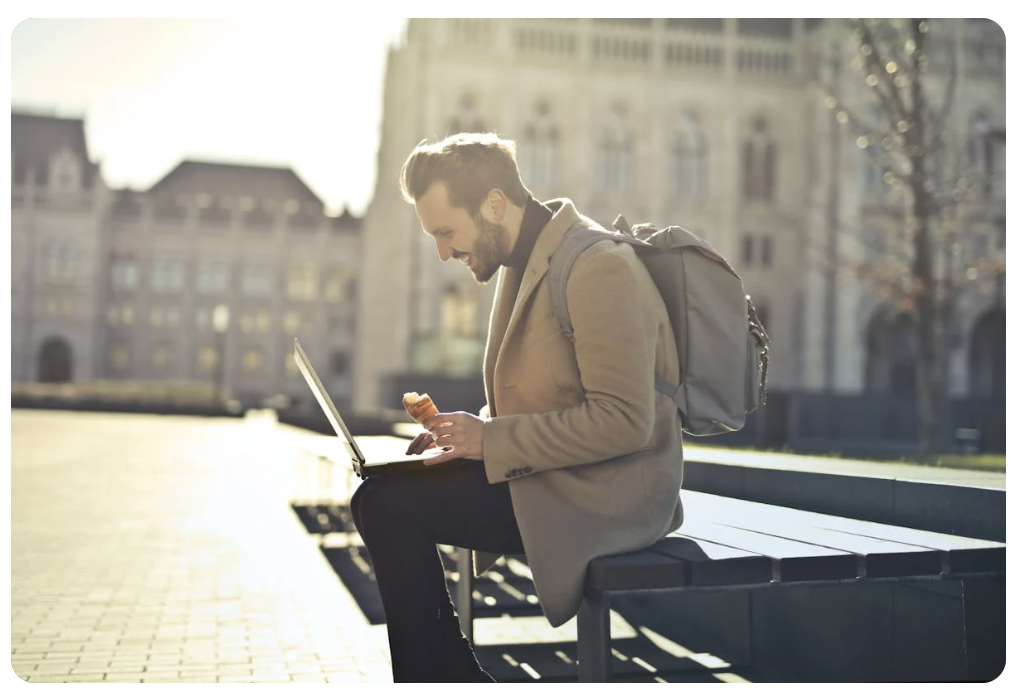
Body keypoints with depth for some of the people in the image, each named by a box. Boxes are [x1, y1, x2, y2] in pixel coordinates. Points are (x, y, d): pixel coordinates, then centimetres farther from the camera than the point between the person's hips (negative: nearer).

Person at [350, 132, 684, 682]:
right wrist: (472, 434, 1)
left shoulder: (599, 268, -18)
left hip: (606, 493, -10)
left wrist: (490, 438, -19)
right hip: (551, 475, 10)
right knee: (385, 491, 5)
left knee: (386, 505, -16)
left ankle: (440, 673, 1)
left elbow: (624, 421, -23)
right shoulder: (523, 262, 12)